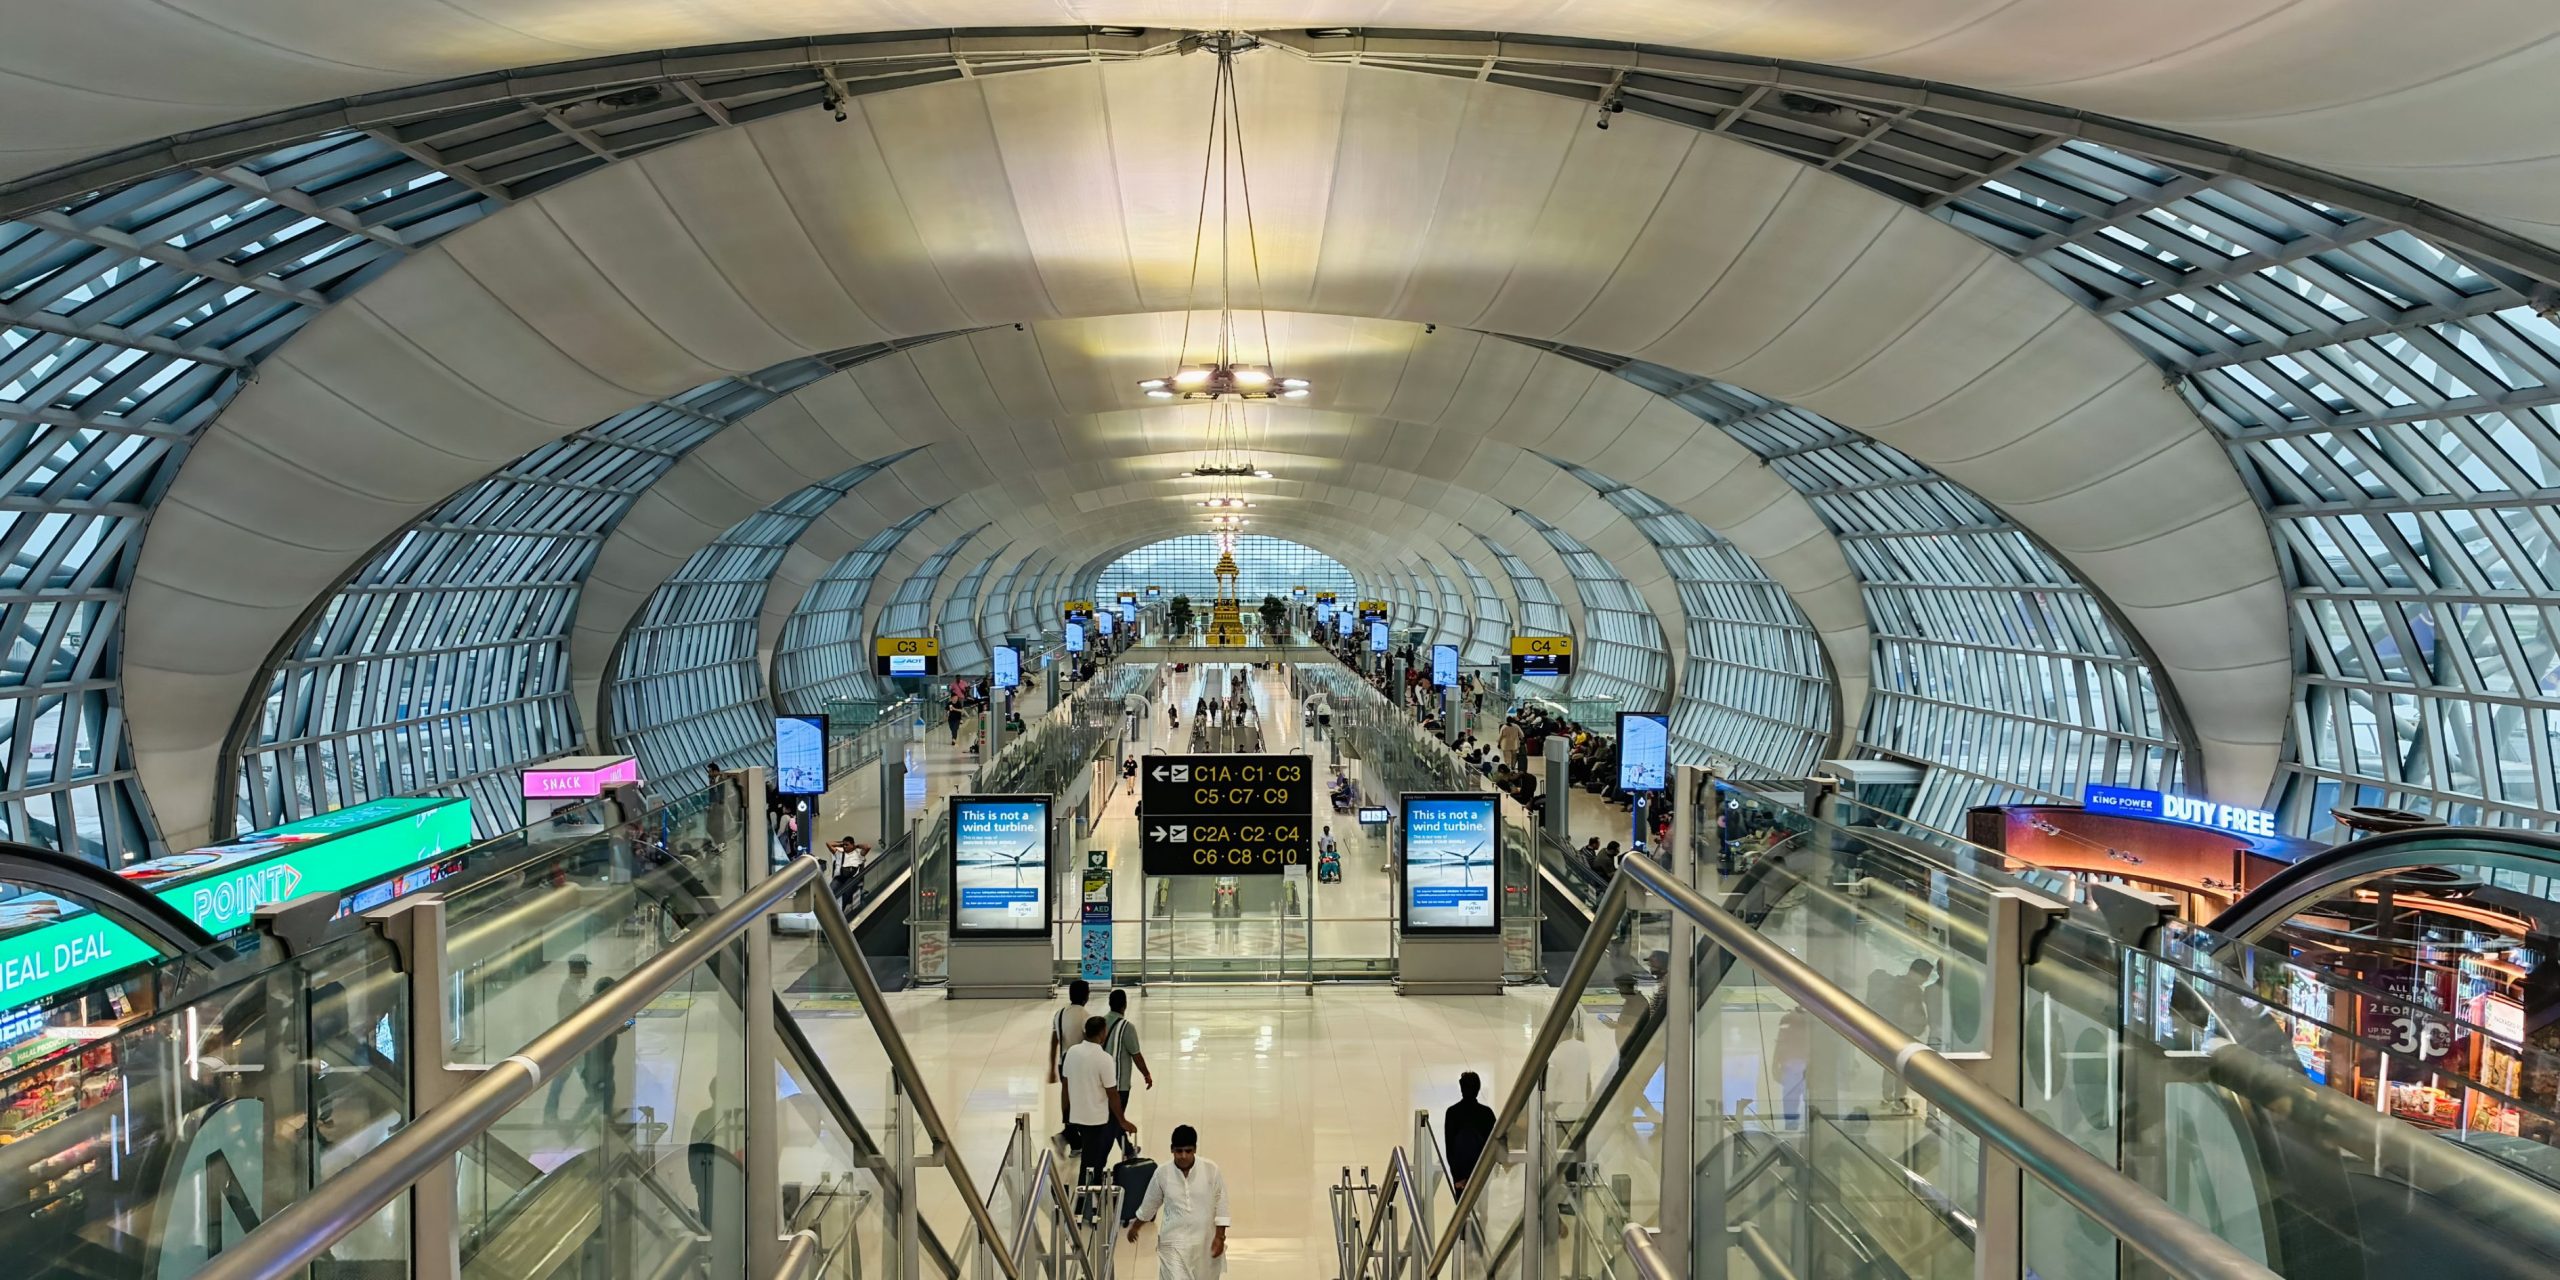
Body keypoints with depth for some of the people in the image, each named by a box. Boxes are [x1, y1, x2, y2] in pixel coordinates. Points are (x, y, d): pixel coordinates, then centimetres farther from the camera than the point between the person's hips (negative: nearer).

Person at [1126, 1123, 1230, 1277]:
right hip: (1174, 1242, -1)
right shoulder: (1162, 1173, -8)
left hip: (1205, 1242, 1)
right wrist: (1135, 1227, 20)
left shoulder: (1211, 1171, -11)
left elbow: (1221, 1206, -4)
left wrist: (1220, 1237, -9)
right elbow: (1149, 1204, 9)